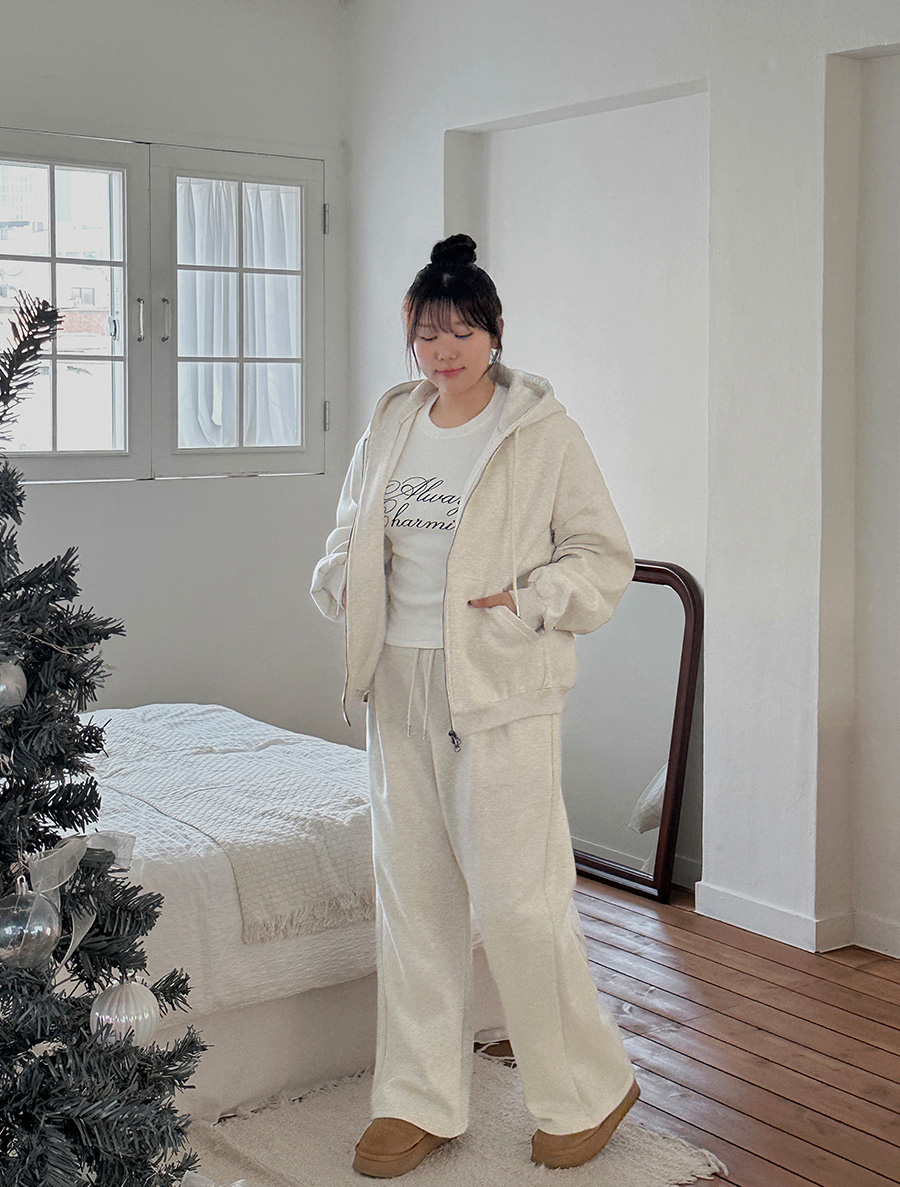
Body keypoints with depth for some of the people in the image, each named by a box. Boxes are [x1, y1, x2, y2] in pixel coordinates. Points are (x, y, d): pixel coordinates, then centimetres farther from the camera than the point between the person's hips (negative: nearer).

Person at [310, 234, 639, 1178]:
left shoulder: (543, 431, -5)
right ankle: (421, 1101, 24)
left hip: (501, 691, -5)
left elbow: (604, 556, -2)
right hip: (401, 684, 6)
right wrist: (342, 580, 0)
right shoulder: (389, 429, 11)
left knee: (517, 901, -5)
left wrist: (527, 602, -16)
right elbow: (350, 543, 21)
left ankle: (589, 1090, 18)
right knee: (411, 895, 10)